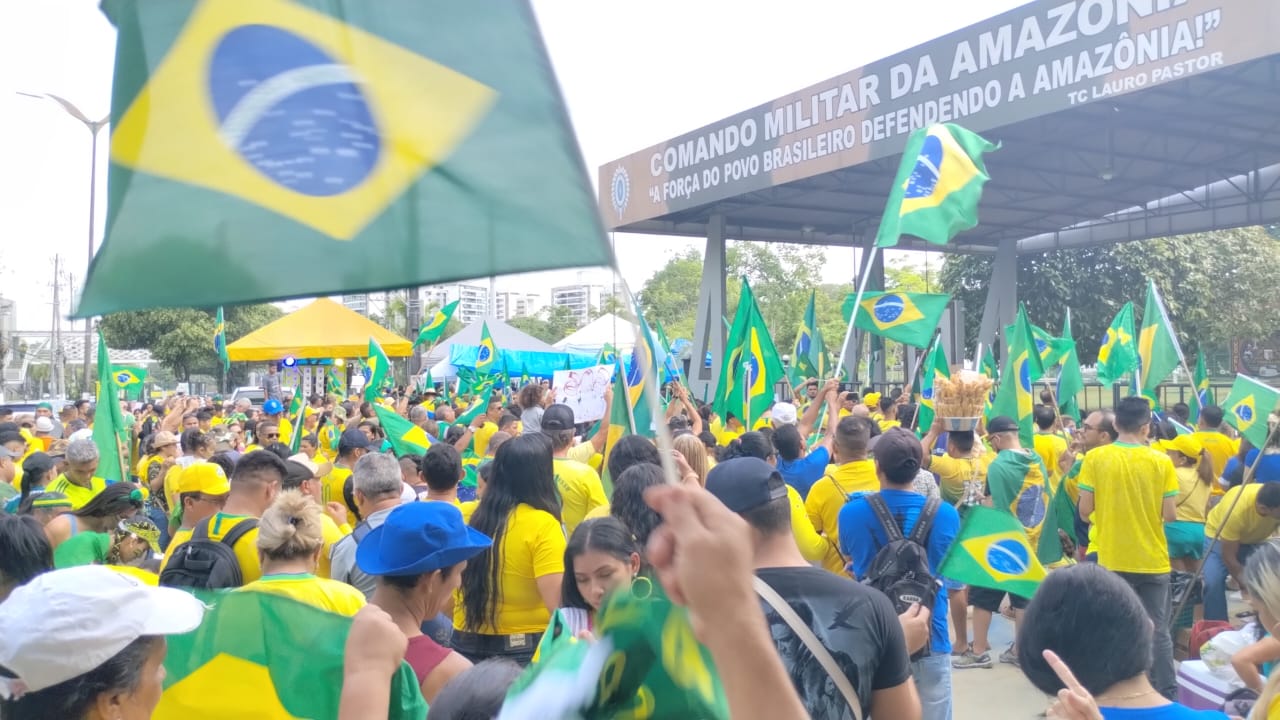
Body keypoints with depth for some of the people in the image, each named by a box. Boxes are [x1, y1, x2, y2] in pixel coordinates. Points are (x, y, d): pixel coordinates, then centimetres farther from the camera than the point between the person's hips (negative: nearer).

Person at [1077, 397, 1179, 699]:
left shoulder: (1095, 458, -8)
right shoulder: (1161, 461, -6)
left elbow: (1084, 510, -6)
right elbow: (1170, 515, -6)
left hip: (1113, 561, 0)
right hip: (1153, 560, 0)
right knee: (1159, 631, 10)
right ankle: (1167, 693, 15)